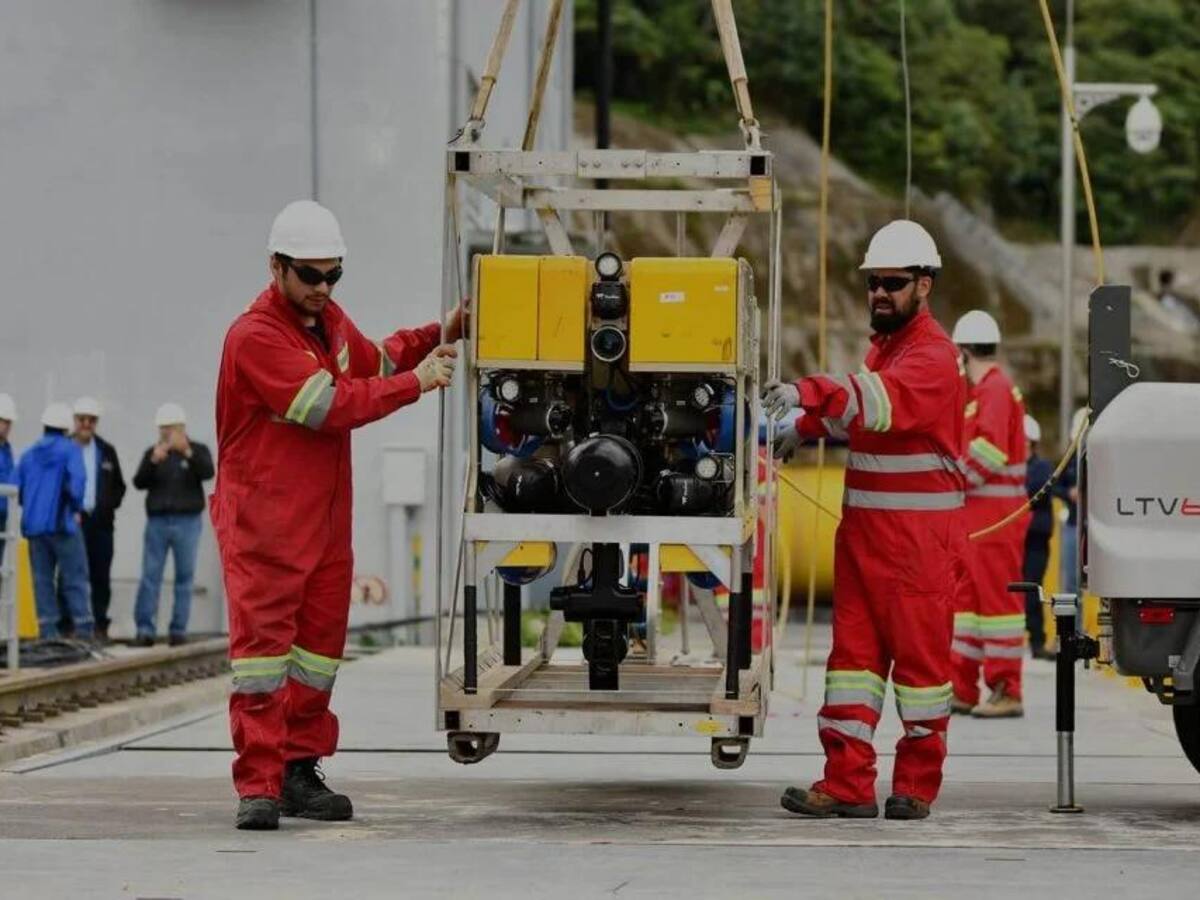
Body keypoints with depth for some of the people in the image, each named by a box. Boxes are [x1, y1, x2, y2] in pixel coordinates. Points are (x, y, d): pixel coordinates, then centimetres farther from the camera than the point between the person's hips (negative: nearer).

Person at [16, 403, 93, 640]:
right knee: (75, 577, -2)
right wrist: (76, 507, -3)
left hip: (34, 525, 5)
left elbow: (16, 489, 11)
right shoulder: (70, 449, -3)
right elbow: (76, 480, -17)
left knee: (42, 578, 7)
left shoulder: (28, 454, 13)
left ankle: (47, 629, 1)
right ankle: (83, 628, -8)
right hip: (62, 523, -5)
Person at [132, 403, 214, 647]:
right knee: (150, 577, -5)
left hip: (187, 522, -1)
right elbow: (139, 483, 0)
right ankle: (145, 631, -8)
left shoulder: (197, 451, 5)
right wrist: (153, 462, -18)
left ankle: (178, 630, 3)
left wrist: (187, 452, -30)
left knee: (185, 577, -1)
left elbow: (207, 472, -15)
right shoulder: (153, 453, 12)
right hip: (157, 522, 1)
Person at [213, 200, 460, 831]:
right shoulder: (254, 336, -16)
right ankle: (258, 785, -10)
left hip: (326, 518, 9)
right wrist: (416, 383, -16)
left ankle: (300, 771, 18)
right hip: (262, 523, -9)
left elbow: (375, 361, 31)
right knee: (262, 642, -9)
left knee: (319, 643, 10)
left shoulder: (331, 321, 13)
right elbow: (330, 405, -22)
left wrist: (432, 339, 13)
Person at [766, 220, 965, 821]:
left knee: (920, 653, -1)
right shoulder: (882, 346, 18)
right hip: (862, 524, 9)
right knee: (854, 651, 5)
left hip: (917, 532, -9)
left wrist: (808, 394, -43)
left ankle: (916, 788, 7)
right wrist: (806, 427, 21)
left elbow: (882, 398, -31)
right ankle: (847, 786, 5)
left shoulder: (933, 356, -12)